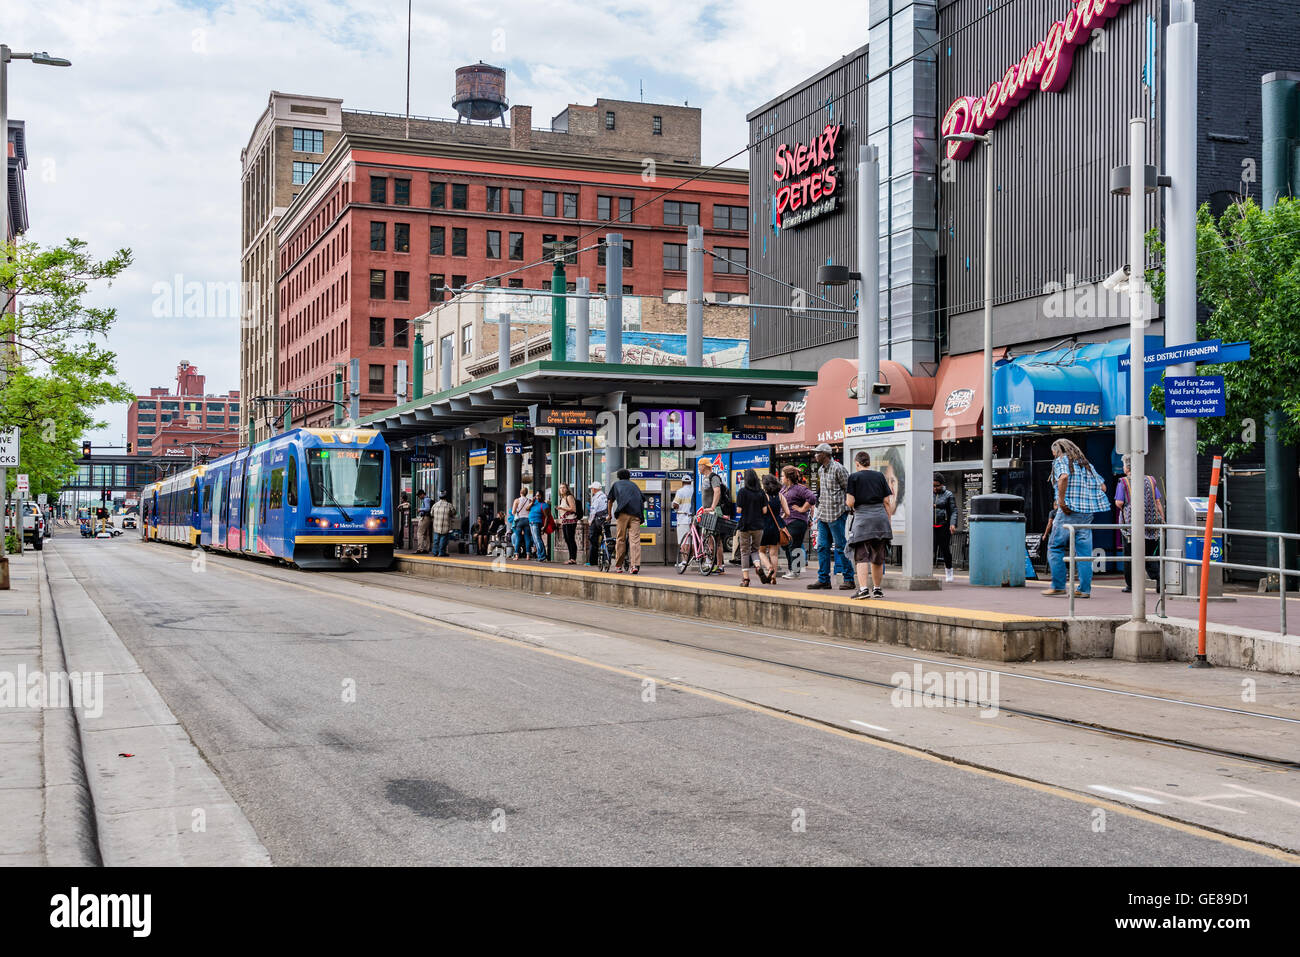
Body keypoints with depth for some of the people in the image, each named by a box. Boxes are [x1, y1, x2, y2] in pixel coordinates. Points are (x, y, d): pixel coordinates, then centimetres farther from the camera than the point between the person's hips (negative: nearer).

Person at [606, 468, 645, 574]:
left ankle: (618, 566, 11)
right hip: (636, 513, 1)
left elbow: (611, 501, 31)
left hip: (623, 513, -1)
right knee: (635, 539, -7)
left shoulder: (616, 484, 26)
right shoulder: (634, 485, 30)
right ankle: (635, 565, -20)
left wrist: (609, 515, 43)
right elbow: (643, 499, 27)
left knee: (621, 539, 6)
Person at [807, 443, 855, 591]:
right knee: (822, 547, 6)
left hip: (836, 513, -8)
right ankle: (823, 579, 11)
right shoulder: (820, 470, 15)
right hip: (823, 514, 8)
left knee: (840, 546, -5)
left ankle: (849, 579, 1)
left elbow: (849, 489, -8)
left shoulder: (838, 469, -11)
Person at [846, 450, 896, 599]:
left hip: (862, 518, -4)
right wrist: (889, 522, 13)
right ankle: (877, 589, 23)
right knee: (878, 558, 13)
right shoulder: (880, 476, 10)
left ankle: (863, 589, -16)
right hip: (880, 516, 4)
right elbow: (887, 501, 8)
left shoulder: (854, 477, -1)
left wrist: (846, 499, 15)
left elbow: (850, 502, -8)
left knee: (862, 556, -4)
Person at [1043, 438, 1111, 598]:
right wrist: (1089, 500, 16)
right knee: (1084, 551, 5)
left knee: (1055, 546, 3)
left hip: (1068, 511, -6)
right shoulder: (1086, 463, 22)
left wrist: (1061, 501, -17)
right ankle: (1084, 589, 2)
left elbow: (1064, 477, -22)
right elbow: (1102, 486, 19)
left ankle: (1058, 585, 0)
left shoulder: (1060, 461, 1)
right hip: (1087, 513, 6)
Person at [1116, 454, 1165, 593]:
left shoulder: (1123, 482, -4)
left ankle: (1131, 584, 8)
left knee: (1130, 556, 6)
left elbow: (1119, 503, -11)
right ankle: (1159, 577, -11)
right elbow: (1158, 502, 6)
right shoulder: (1150, 480, 8)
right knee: (1149, 554, 10)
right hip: (1151, 523, 4)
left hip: (1131, 523, -3)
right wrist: (1162, 520, 9)